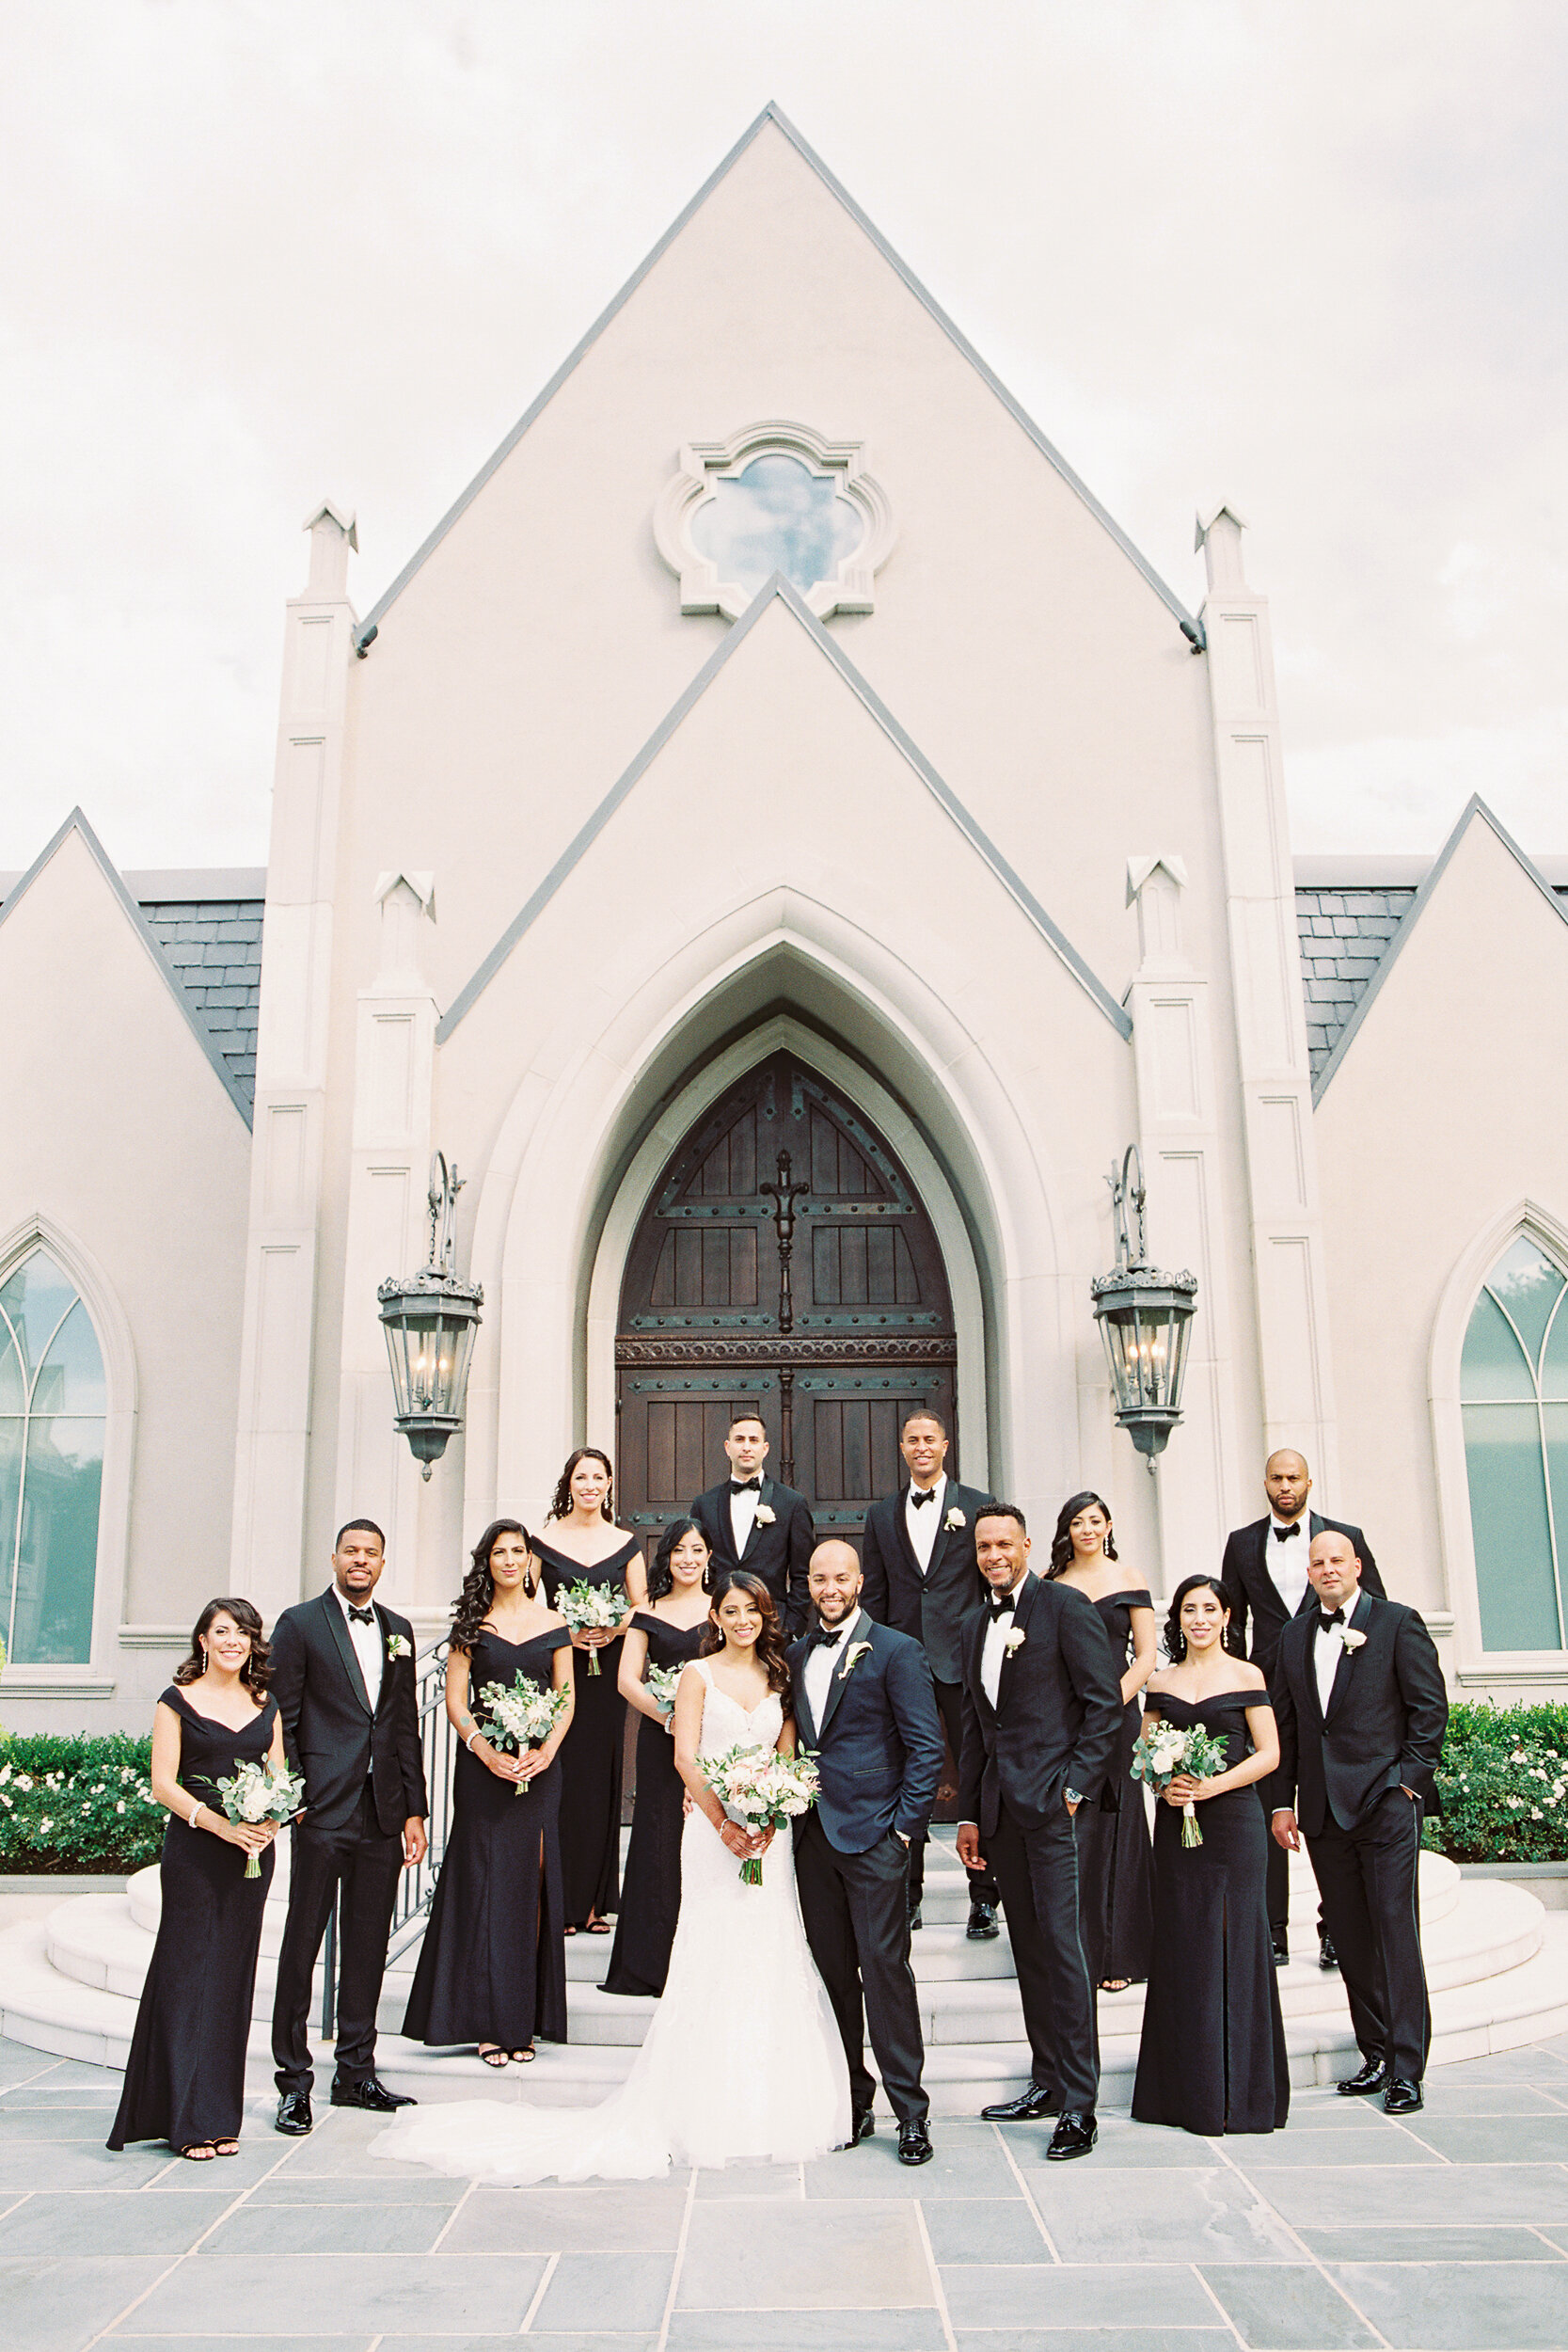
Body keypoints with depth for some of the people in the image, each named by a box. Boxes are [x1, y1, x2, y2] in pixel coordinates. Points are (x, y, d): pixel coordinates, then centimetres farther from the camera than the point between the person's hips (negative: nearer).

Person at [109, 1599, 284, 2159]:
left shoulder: (266, 1705, 12)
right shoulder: (178, 1701, 0)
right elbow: (163, 1783, -6)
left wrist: (269, 1822, -9)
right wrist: (219, 1823, -18)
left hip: (253, 1849, 4)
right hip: (193, 1849, -4)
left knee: (233, 1976, 6)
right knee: (188, 1971, -4)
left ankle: (220, 2116, 14)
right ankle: (187, 2119, 5)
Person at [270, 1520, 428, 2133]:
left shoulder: (397, 1631, 14)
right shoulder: (300, 1623, 0)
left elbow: (407, 1724, 14)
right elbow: (281, 1718, -3)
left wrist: (414, 1810, 10)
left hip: (383, 1812, 5)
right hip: (323, 1808, -4)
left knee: (368, 1945, 10)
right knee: (302, 1942, 1)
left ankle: (356, 2071, 21)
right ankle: (294, 2079, 12)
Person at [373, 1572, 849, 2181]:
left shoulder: (779, 1678, 12)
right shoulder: (698, 1674, 1)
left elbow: (789, 1758, 8)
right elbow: (685, 1756, -6)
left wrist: (770, 1820, -8)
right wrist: (723, 1822, -16)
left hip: (768, 1832, 3)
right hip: (714, 1828, -3)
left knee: (771, 1960, 4)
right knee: (714, 1959, -4)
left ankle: (770, 2105, 15)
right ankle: (710, 2109, 6)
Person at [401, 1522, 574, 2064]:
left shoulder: (552, 1624, 7)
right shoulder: (471, 1625, 4)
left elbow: (566, 1697, 7)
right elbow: (455, 1701, 1)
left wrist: (548, 1750, -9)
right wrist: (487, 1751, -13)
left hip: (540, 1766, 1)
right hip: (483, 1764, -1)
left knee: (534, 1882, 1)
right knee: (486, 1882, 0)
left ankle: (525, 2017, 10)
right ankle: (487, 2020, 9)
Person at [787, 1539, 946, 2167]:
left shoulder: (897, 1651, -4)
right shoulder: (796, 1657, 13)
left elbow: (926, 1746, -6)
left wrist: (905, 1826, -10)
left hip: (872, 1833, -5)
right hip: (812, 1833, 5)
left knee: (884, 1965, -5)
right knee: (833, 1970, 10)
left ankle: (910, 2113, 5)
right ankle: (851, 2104, 20)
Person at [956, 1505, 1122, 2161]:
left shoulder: (1066, 1608, -5)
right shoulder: (976, 1626, 16)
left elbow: (1105, 1705, -8)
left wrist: (1074, 1786, -13)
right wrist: (969, 1811, 16)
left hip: (1052, 1801, -7)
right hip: (1001, 1806, 7)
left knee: (1061, 1946, -7)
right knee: (1029, 1950, 12)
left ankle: (1078, 2106, -1)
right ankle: (1047, 2081, 21)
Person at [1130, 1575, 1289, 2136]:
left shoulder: (1246, 1676, 1)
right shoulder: (1161, 1683, 11)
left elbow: (1268, 1754, -3)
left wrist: (1215, 1784, -15)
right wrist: (1163, 1783, -8)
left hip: (1233, 1820, -3)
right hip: (1176, 1824, 3)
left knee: (1234, 1946, -1)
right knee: (1182, 1950, 5)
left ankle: (1238, 2092, 9)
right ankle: (1189, 2091, 14)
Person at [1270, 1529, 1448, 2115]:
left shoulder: (1396, 1622, -1)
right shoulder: (1295, 1635, 13)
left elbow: (1430, 1705, -3)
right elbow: (1283, 1723, 13)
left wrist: (1410, 1777, -9)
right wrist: (1282, 1802, 9)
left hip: (1385, 1803, -5)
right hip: (1324, 1811, 5)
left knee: (1396, 1936, -4)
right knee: (1350, 1940, 9)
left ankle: (1407, 2069, 3)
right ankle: (1376, 2055, 20)